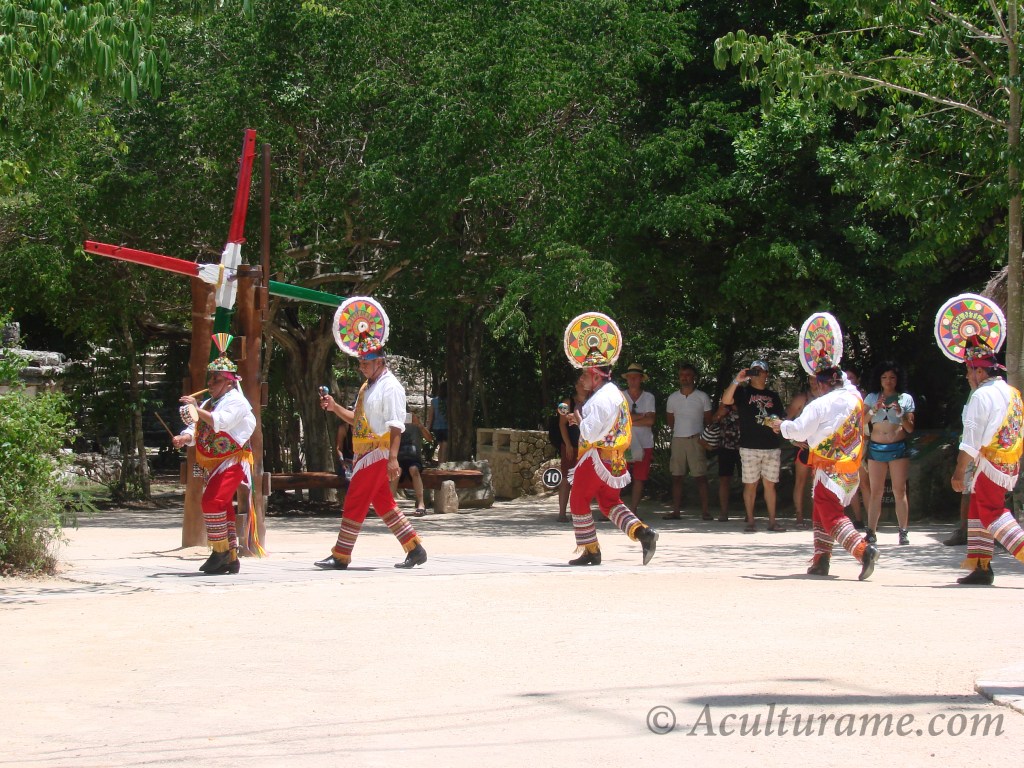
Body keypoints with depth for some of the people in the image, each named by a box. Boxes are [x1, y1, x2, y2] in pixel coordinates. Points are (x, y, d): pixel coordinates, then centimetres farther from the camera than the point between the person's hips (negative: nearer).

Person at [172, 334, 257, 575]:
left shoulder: (236, 401, -8)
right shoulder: (209, 403, 19)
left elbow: (219, 422, -25)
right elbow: (196, 429, 10)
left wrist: (196, 409, -24)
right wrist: (184, 438, -11)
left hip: (232, 462, -9)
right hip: (213, 463, 9)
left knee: (213, 501, -23)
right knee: (223, 508, 11)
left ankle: (220, 551, -17)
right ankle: (231, 558, 17)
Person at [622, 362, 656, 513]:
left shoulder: (648, 397, 6)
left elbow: (650, 421, -6)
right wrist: (641, 416, -8)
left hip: (644, 444, 1)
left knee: (639, 479, 3)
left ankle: (633, 511, 8)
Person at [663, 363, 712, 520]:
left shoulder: (702, 397, 2)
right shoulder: (673, 398, 10)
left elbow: (708, 420, 7)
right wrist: (679, 431, 12)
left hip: (696, 440, -3)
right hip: (678, 440, 3)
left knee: (700, 476, -5)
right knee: (676, 476, 2)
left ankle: (705, 511, -5)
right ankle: (676, 511, 4)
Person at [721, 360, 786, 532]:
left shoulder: (773, 395, 16)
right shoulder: (743, 392, 5)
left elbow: (780, 419, 21)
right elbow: (726, 400, -13)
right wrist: (736, 381, -21)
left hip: (772, 447, 3)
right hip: (749, 447, -3)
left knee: (770, 484, 5)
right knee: (750, 484, 0)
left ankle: (772, 521, 9)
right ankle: (750, 521, 6)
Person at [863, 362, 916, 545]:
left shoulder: (905, 399, 6)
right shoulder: (872, 398, 10)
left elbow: (910, 428, 3)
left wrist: (900, 414, -13)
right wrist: (874, 410, -16)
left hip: (898, 448, -1)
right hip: (876, 448, 1)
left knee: (899, 491, -3)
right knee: (876, 492, 2)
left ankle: (904, 532, -3)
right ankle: (871, 532, 1)